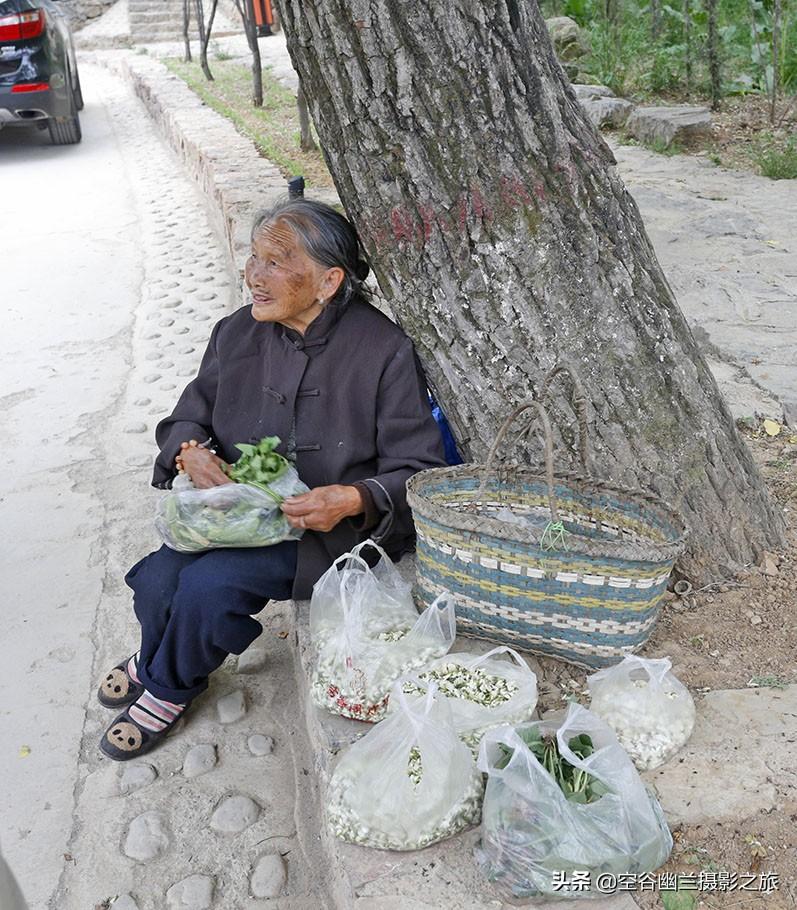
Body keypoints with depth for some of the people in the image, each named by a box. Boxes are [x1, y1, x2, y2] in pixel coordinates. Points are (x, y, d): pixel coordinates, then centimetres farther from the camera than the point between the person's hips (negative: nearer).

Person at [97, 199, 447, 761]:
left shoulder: (385, 351, -16)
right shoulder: (238, 333, 0)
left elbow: (420, 471, -13)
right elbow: (192, 411, 14)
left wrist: (356, 499, -32)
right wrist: (189, 450, -10)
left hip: (330, 528, -5)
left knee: (207, 584, -24)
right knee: (158, 579, -16)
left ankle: (168, 687, 12)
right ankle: (156, 661, 23)